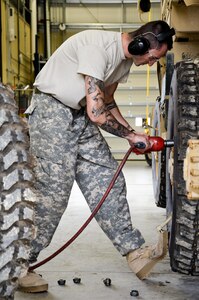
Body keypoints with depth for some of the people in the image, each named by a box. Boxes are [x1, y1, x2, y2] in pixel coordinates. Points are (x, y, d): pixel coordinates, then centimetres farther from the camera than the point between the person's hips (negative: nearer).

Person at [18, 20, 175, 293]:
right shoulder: (98, 47, -25)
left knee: (108, 181, 2)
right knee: (53, 190, -13)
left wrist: (131, 132, 6)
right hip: (51, 110, -9)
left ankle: (135, 253, 5)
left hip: (80, 115, 9)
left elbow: (107, 102, 18)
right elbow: (97, 113, -27)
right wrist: (131, 135, -13)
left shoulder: (125, 60, 5)